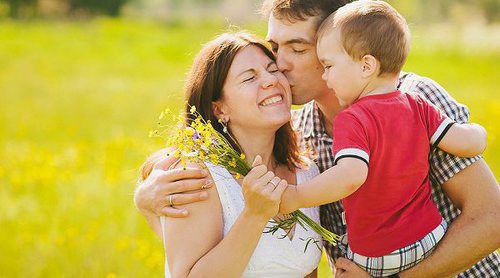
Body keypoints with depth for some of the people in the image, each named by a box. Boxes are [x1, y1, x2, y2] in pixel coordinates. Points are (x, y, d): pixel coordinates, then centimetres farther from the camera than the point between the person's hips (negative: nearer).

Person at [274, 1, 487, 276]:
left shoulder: (352, 120, -21)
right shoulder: (418, 107, -3)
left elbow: (350, 177, -36)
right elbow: (470, 144, -4)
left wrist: (295, 197, -28)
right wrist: (476, 130, 18)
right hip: (431, 240, 6)